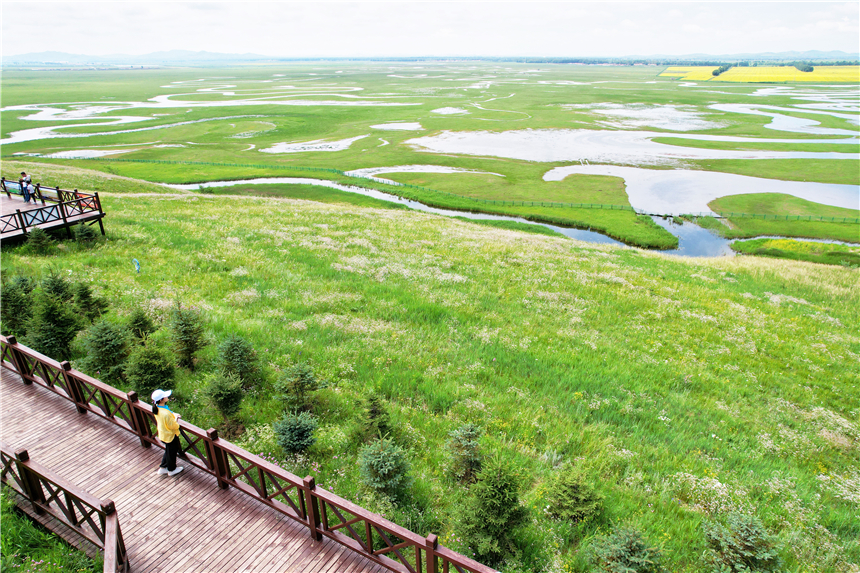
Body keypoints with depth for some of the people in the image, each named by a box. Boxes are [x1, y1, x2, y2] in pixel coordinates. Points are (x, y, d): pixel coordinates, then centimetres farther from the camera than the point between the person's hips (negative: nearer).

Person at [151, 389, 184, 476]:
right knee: (171, 452, 18)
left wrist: (173, 414, -4)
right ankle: (171, 470, 40)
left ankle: (162, 468, 45)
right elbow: (174, 426, -26)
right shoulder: (166, 414, -40)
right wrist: (176, 418, -10)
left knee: (168, 452, 30)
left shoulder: (157, 408, -13)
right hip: (170, 436, -8)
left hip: (163, 434, 8)